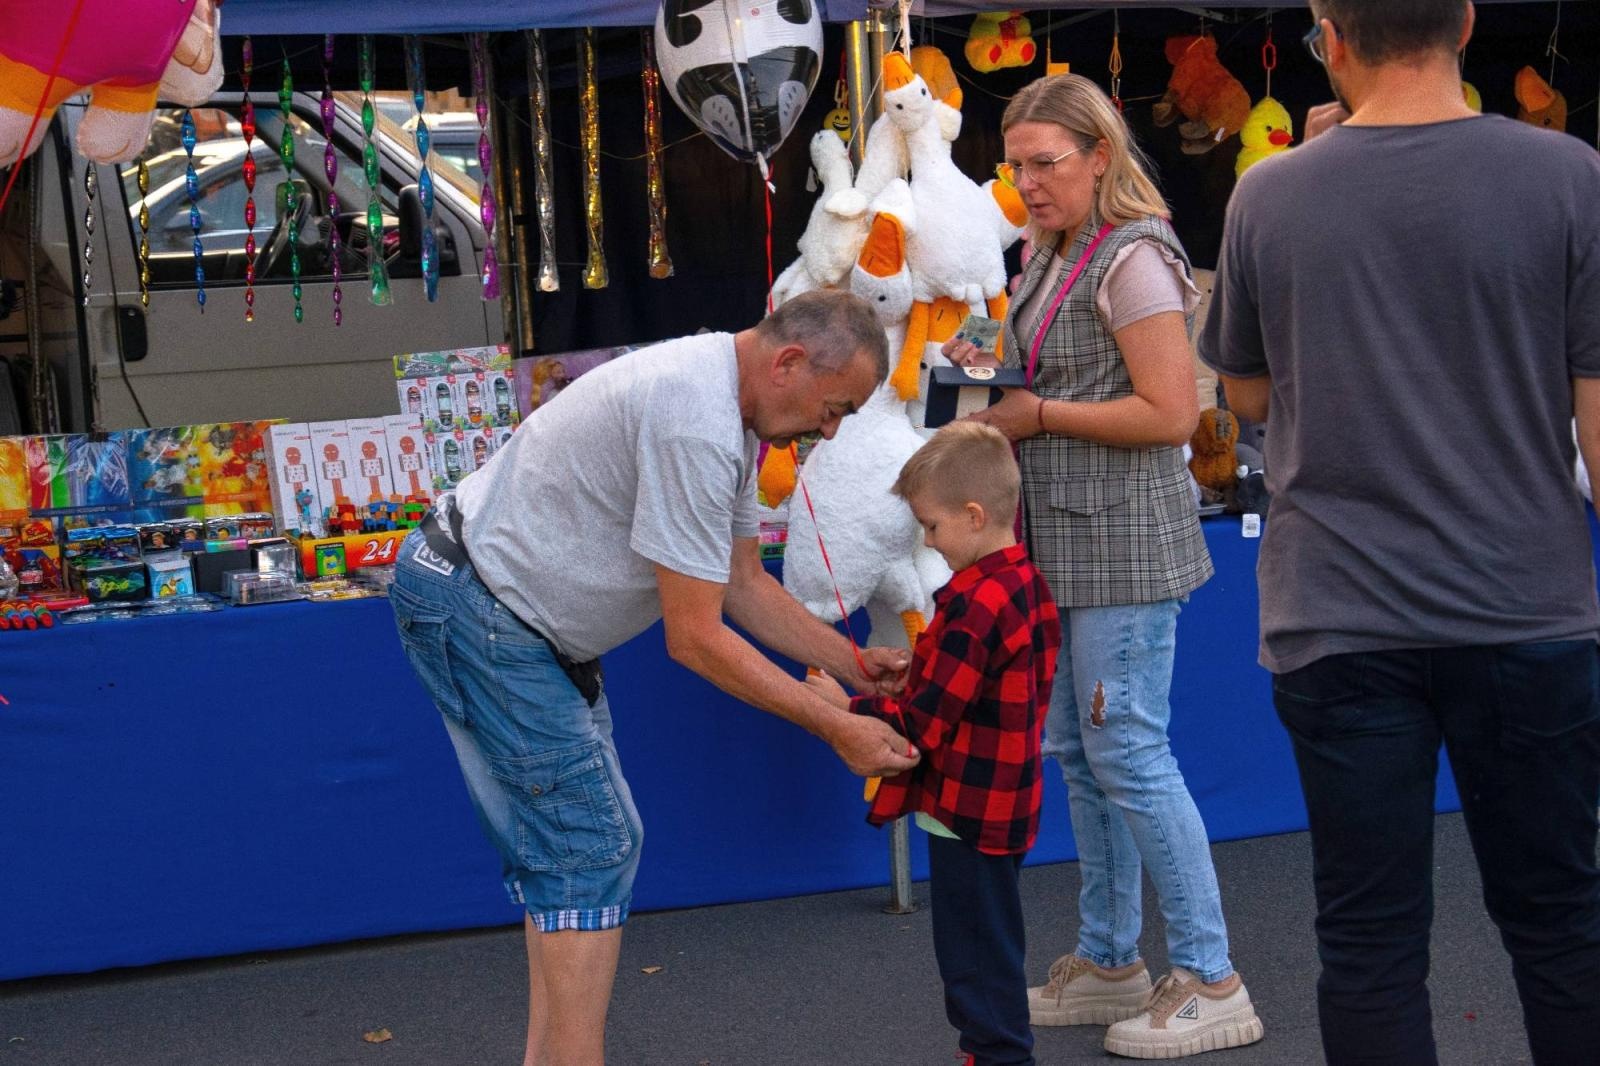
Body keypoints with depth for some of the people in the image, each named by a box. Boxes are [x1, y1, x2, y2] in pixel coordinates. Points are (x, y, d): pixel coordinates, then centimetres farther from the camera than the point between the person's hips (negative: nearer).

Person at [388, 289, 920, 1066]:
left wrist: (855, 664, 8)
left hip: (515, 615, 11)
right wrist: (836, 730, -18)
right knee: (589, 854, -11)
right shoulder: (696, 426, -26)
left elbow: (744, 584, 16)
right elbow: (696, 638, -23)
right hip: (478, 612, -11)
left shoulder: (729, 411, 8)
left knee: (586, 847, 13)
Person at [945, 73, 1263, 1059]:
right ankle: (1109, 962, 26)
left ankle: (1211, 981, 0)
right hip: (1068, 543, 10)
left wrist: (1040, 414, -15)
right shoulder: (1055, 256, 13)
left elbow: (1171, 413, -21)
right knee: (1079, 752, 14)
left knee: (1128, 754, -8)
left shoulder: (1132, 260, -15)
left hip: (1125, 542, -10)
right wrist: (996, 369, 10)